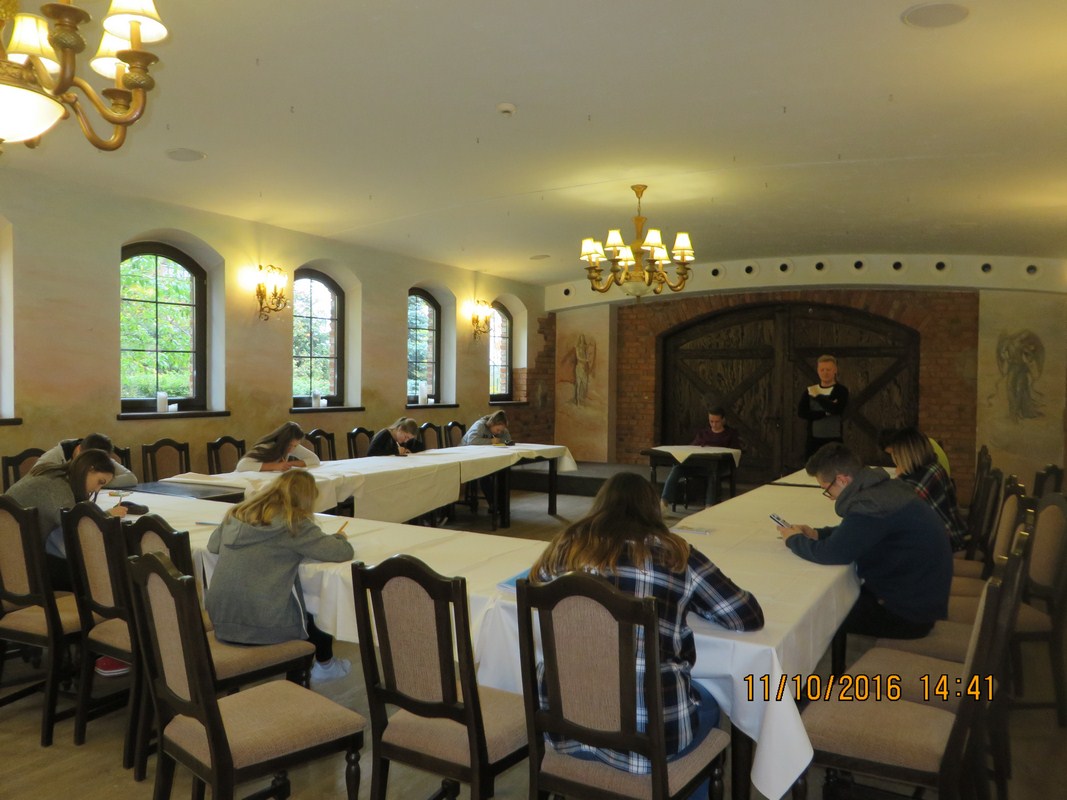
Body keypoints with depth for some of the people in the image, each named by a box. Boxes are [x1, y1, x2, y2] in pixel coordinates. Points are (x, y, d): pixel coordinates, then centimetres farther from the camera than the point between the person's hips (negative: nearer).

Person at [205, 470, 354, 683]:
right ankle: (325, 666, 45)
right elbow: (344, 552, -12)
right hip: (266, 625, -6)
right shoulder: (294, 523, -11)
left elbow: (212, 545, 22)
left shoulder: (237, 513, 6)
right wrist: (338, 537, 10)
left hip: (222, 621, 6)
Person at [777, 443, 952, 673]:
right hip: (920, 594, 9)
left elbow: (831, 553, -29)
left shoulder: (872, 505, -30)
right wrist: (816, 533, 4)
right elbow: (853, 531, 19)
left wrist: (794, 540, -10)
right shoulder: (884, 488, 1)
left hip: (910, 612, -9)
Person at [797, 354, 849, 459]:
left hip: (835, 440, -2)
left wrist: (817, 396, -6)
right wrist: (826, 413, -12)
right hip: (813, 440, 3)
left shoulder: (841, 390, 1)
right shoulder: (809, 391, 8)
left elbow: (836, 409, -17)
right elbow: (801, 412, -4)